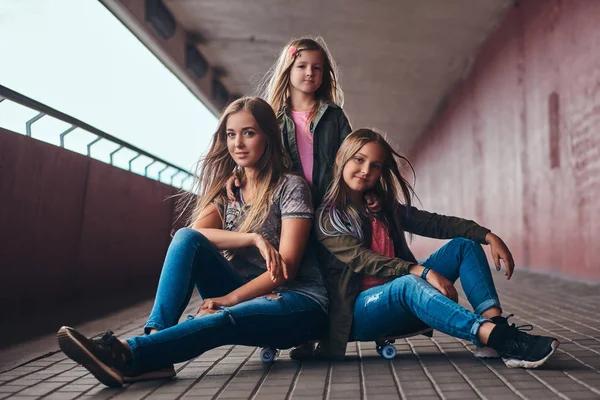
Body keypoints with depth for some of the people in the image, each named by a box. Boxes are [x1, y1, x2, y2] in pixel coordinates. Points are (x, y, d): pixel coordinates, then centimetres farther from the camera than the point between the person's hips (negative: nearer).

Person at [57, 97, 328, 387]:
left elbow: (286, 268, -13)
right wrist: (253, 238, -22)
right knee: (186, 237, -20)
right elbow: (195, 234, -7)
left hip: (297, 300, -4)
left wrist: (229, 298, -22)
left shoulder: (291, 187, -5)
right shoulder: (225, 187, 12)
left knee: (223, 319, -38)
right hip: (243, 293, 5)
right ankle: (157, 335, -35)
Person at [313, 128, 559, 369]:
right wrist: (425, 272, -30)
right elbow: (362, 259, -19)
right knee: (408, 284, -37)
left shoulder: (385, 208, 16)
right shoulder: (326, 217, -4)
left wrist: (488, 236, -8)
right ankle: (498, 338, -50)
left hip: (404, 307, 7)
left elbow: (435, 223, 6)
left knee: (463, 245, -5)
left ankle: (496, 322, -27)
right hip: (358, 311, -7)